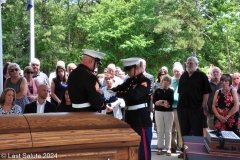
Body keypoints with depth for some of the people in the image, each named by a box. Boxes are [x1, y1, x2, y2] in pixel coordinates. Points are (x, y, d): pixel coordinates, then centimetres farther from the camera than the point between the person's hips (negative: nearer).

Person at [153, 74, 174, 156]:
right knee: (160, 130, 5)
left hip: (169, 112, -1)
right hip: (158, 112, 1)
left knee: (168, 131, 3)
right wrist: (163, 104, -16)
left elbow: (171, 102, -9)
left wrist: (160, 102, -12)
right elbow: (154, 101, -4)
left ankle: (168, 148, 8)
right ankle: (160, 147, 11)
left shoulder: (171, 91, 2)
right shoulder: (157, 90, 5)